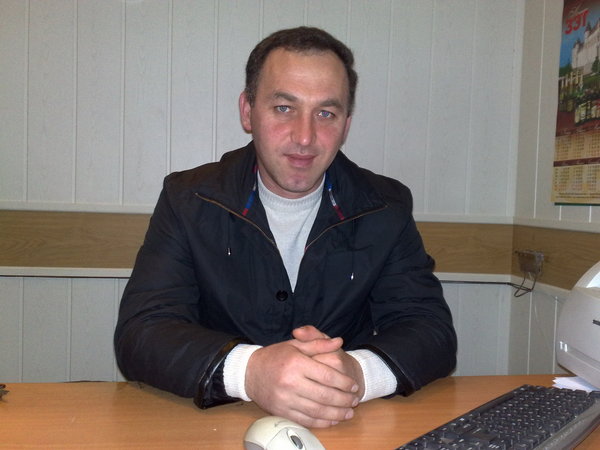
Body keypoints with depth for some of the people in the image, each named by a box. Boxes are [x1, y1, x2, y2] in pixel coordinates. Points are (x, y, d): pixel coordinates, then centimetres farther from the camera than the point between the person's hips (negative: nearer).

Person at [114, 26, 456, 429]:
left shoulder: (387, 208, -1)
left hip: (347, 429, 1)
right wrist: (248, 371, -31)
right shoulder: (189, 199, -4)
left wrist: (359, 372, -28)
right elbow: (139, 334, -12)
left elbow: (434, 333, -5)